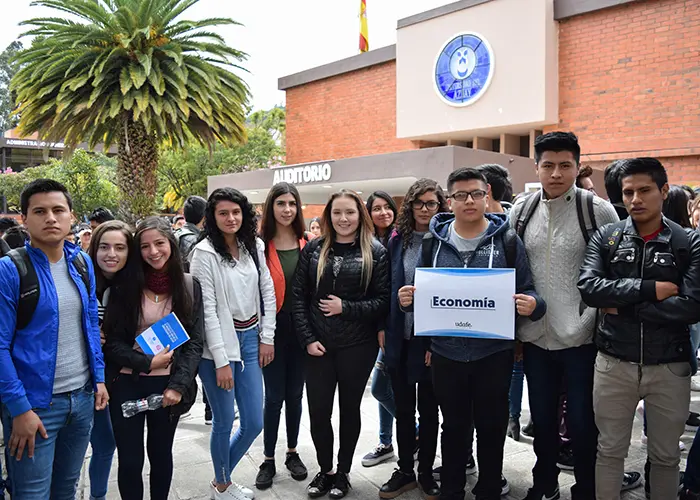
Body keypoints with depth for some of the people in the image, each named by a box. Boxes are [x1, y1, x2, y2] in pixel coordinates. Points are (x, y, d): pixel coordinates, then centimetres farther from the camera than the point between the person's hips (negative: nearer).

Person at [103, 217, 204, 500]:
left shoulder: (189, 286, -2)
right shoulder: (123, 285, -4)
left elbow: (195, 342, -4)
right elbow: (112, 341, -4)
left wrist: (178, 385, -13)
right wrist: (148, 363, -16)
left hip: (168, 385, 1)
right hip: (127, 384, 0)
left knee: (161, 454, 16)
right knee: (130, 460, 7)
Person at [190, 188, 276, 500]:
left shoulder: (255, 246, 4)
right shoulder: (205, 253, -11)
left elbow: (267, 292, 9)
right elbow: (207, 309, -14)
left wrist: (267, 337, 5)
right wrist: (221, 360, -15)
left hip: (250, 340, 5)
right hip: (218, 345, -5)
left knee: (254, 422, 10)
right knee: (224, 422, 7)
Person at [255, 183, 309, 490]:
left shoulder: (306, 245, 3)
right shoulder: (261, 245, -7)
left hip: (300, 328, 3)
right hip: (272, 328, -3)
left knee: (295, 394, 15)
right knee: (274, 396, 5)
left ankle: (292, 453, 32)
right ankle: (268, 460, 23)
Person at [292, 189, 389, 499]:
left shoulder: (375, 252, -3)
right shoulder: (313, 249, 3)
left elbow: (384, 301, -6)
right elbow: (298, 296, 1)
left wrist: (346, 308, -16)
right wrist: (307, 339, -7)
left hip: (358, 346, -1)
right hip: (318, 345, 2)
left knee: (350, 408, 13)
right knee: (318, 411, 6)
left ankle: (343, 472, 33)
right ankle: (324, 470, 31)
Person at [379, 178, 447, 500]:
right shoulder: (397, 241, 4)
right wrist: (383, 328, 3)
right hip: (399, 337, 3)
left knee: (428, 409, 12)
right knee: (403, 408, 14)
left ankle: (426, 473, 29)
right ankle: (405, 471, 30)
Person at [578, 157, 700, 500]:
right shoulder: (605, 238, 0)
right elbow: (588, 287, -15)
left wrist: (622, 306, -15)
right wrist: (650, 289, -20)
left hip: (669, 366, 0)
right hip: (614, 363, 0)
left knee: (666, 456, 17)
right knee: (609, 451, 14)